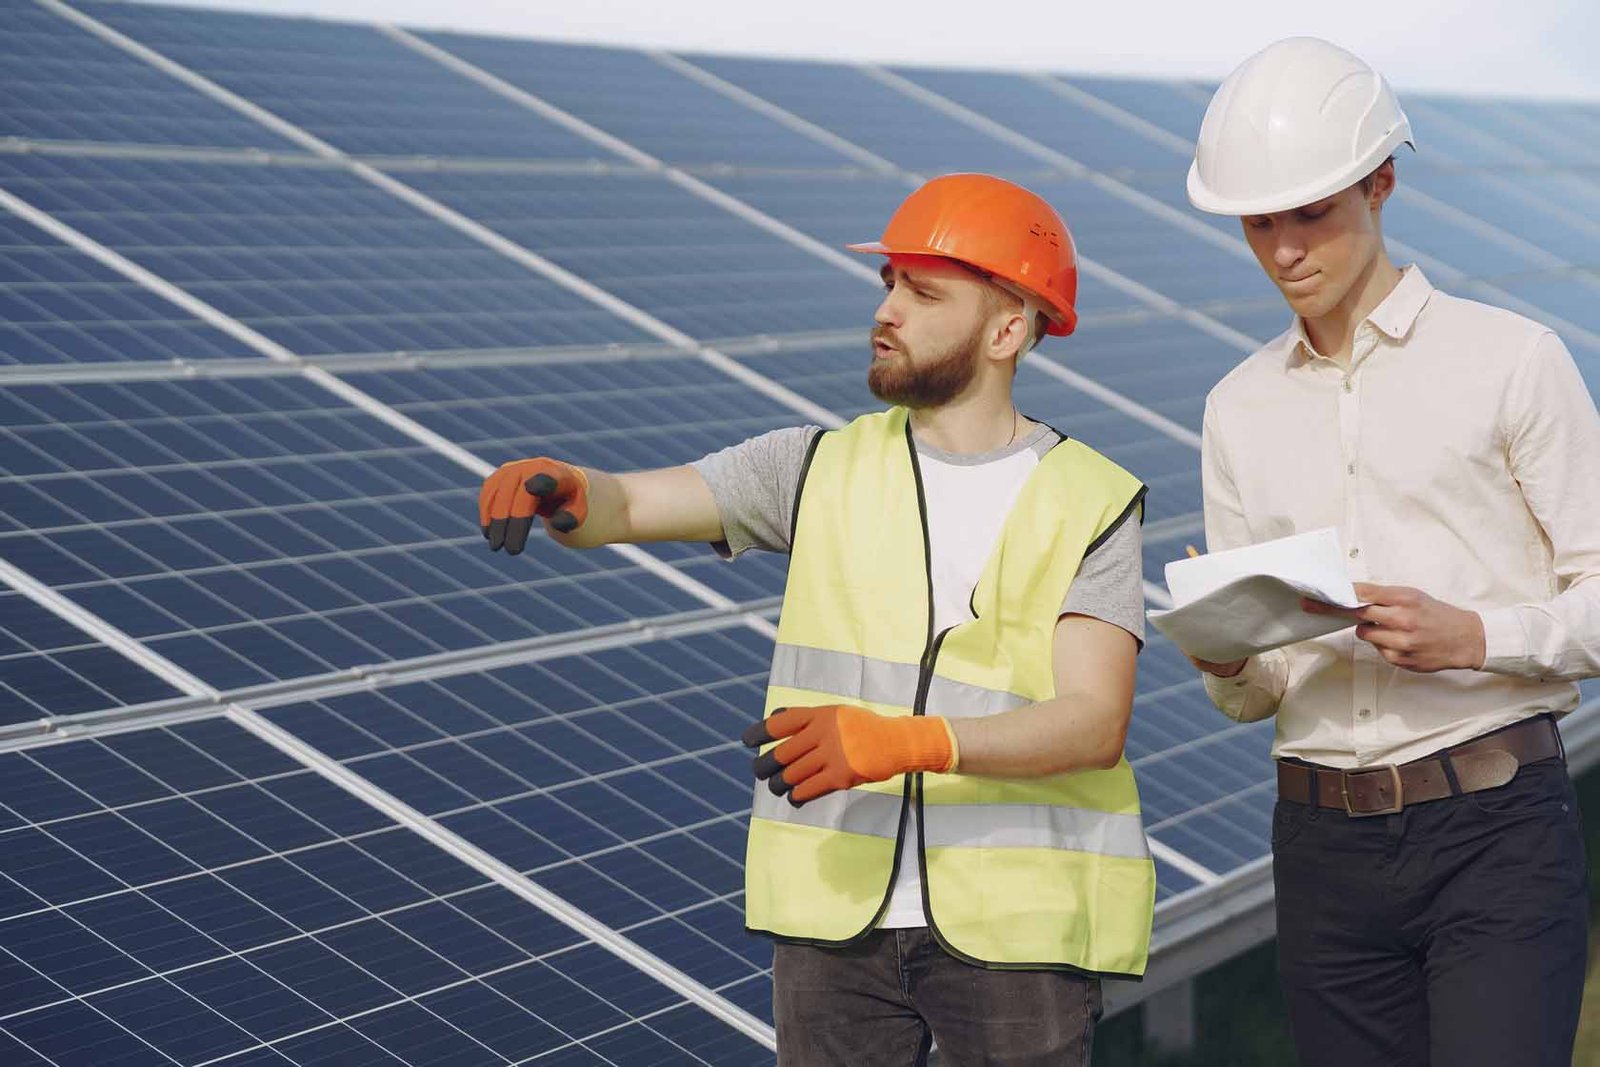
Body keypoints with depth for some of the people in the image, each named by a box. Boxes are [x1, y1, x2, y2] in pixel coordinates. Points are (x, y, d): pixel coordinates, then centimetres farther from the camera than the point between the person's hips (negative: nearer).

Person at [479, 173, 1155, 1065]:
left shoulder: (1090, 503, -1)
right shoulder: (827, 469, 9)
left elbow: (1096, 723, -13)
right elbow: (625, 506, 0)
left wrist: (907, 740, -28)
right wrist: (561, 487, -25)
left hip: (1017, 925, -2)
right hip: (837, 912, 2)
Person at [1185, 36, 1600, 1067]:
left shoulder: (1511, 358, 1)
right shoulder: (1240, 408, 15)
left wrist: (1474, 635, -18)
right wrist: (1224, 658, -7)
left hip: (1496, 834, -4)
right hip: (1326, 845, 4)